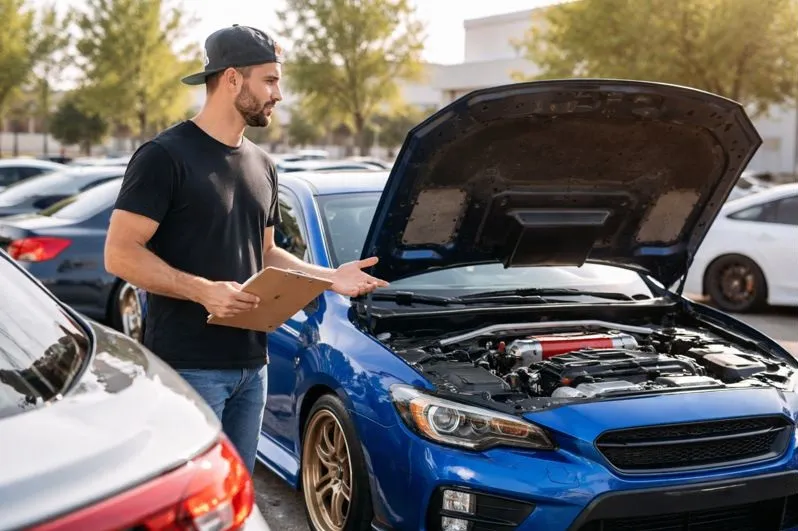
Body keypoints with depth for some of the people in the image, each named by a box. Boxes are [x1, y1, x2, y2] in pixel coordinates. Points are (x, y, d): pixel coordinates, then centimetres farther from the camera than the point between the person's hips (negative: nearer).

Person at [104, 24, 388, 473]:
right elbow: (120, 254, -14)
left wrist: (329, 276, 8)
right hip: (189, 367, -7)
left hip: (250, 364, 8)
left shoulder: (262, 166, 16)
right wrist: (204, 290, -24)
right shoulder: (165, 157, -9)